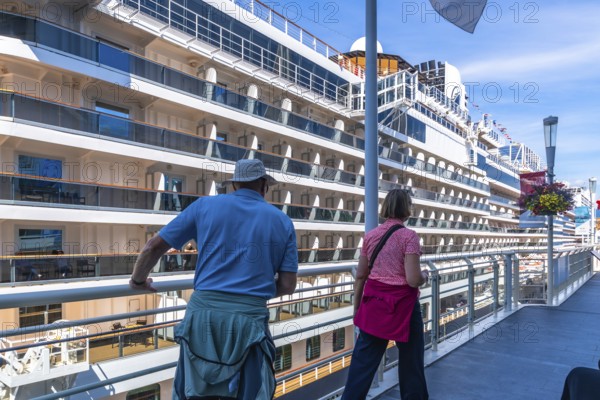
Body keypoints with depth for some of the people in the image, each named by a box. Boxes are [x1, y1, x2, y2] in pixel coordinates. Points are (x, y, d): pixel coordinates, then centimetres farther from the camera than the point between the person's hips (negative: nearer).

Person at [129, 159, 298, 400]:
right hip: (249, 320, 0)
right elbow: (287, 285, 5)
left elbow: (153, 247, 9)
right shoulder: (283, 221, 7)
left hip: (203, 314, 1)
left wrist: (138, 280, 28)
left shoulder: (205, 206, 6)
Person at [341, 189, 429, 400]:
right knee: (410, 359, 16)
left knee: (363, 360, 10)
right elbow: (413, 280, -18)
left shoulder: (370, 235, 2)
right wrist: (425, 275, 4)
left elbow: (360, 276, 5)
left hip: (374, 303, 4)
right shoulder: (409, 236, -12)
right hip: (401, 305, -4)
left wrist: (356, 306, 15)